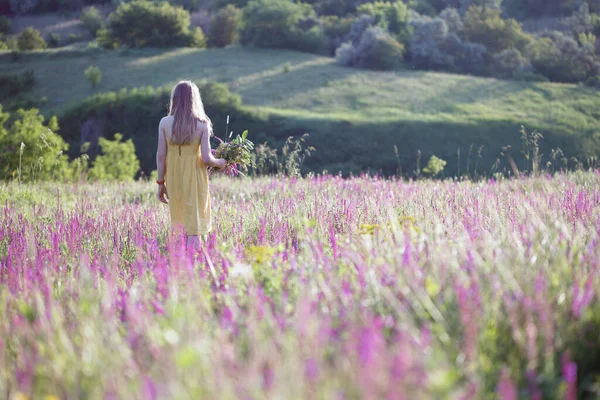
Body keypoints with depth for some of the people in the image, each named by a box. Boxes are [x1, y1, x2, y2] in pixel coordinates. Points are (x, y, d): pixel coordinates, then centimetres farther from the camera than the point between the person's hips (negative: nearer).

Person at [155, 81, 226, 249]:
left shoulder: (165, 123, -4)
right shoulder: (202, 125, -8)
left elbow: (161, 155, -3)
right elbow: (206, 158, -12)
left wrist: (161, 183, 6)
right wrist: (220, 163, 9)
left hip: (173, 177, 2)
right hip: (194, 176, -2)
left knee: (181, 217, 17)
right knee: (194, 223, 4)